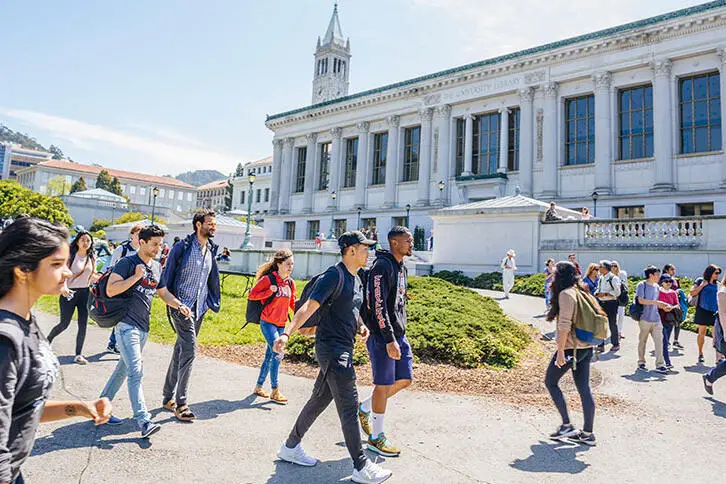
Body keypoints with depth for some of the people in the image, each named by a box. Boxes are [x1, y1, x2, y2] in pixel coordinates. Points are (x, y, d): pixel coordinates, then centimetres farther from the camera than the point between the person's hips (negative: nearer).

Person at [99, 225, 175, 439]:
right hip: (127, 324, -8)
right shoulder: (127, 262, -9)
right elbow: (110, 290, -15)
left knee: (123, 370, 16)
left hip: (143, 326, 8)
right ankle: (144, 421, -12)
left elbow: (164, 293, 20)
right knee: (136, 372, -12)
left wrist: (179, 305, 4)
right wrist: (136, 277, -20)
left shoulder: (157, 267, 14)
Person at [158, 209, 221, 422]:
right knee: (189, 349, -14)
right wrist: (175, 303, -11)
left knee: (180, 351, 14)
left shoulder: (211, 250, 11)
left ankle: (168, 397, 26)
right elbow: (165, 279, -6)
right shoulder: (182, 247, -8)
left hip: (199, 308, 7)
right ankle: (181, 403, -5)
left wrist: (211, 303, 17)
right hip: (181, 306, -6)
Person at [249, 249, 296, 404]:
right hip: (268, 322, -6)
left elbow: (293, 303, 13)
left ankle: (259, 386, 26)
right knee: (277, 354, -11)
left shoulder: (290, 282, 6)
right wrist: (270, 291, -20)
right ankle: (275, 391, -1)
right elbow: (252, 295, -9)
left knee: (270, 355, 13)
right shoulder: (268, 279, -11)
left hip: (281, 324, 6)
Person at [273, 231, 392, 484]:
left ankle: (291, 447, 32)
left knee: (320, 399, 17)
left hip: (344, 348, 10)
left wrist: (361, 325, 7)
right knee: (349, 406, -3)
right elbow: (309, 306, -24)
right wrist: (286, 333, -35)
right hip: (331, 348, -10)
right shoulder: (334, 276, -16)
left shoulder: (357, 280, 13)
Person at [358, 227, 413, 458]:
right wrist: (389, 340, -24)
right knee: (384, 385, 0)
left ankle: (365, 408, 29)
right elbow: (378, 306, -21)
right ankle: (376, 438, 17)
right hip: (383, 335, -9)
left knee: (405, 380, 12)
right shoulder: (382, 266, -15)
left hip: (399, 334, 9)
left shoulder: (402, 268, 15)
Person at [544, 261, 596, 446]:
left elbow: (565, 325, -21)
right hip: (586, 347, 9)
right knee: (584, 389, 11)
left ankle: (567, 426, 10)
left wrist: (560, 351, -18)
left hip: (571, 347, -9)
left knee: (550, 382, 8)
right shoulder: (581, 292, 12)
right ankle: (588, 433, 17)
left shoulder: (566, 294, -15)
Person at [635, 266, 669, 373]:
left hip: (656, 319, 5)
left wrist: (663, 306, 2)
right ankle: (641, 362, 20)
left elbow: (657, 303, 21)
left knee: (659, 341, -3)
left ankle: (660, 364, -1)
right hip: (645, 319, -5)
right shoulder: (642, 285, -5)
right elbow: (641, 300, -15)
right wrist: (656, 302, -17)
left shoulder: (657, 287, 13)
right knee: (642, 341, 7)